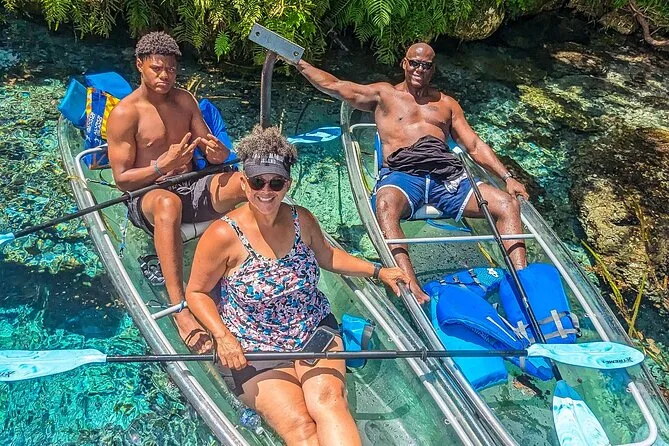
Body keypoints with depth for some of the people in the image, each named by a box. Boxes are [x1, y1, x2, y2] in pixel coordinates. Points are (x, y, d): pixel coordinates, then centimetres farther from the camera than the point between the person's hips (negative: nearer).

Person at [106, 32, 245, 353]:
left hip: (192, 189, 5)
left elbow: (213, 152, 11)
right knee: (168, 202, -44)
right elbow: (122, 179, -8)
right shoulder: (125, 113, -5)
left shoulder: (185, 100, 12)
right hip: (147, 199, -5)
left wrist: (218, 153, -14)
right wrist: (161, 166, -25)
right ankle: (180, 311, -49)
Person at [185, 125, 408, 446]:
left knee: (327, 400, -25)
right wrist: (223, 336, -15)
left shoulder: (302, 220, 1)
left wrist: (377, 271, 13)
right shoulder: (223, 235, -13)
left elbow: (326, 256, 19)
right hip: (255, 350, -2)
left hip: (315, 332, 3)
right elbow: (197, 292, -1)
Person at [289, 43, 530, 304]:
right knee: (385, 206, -40)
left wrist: (507, 177, 11)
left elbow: (475, 146, 23)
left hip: (447, 175, 3)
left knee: (508, 204, -19)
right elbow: (333, 86, 19)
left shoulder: (447, 103, 30)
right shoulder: (384, 94, 23)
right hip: (402, 174, -3)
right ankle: (412, 288, -52)